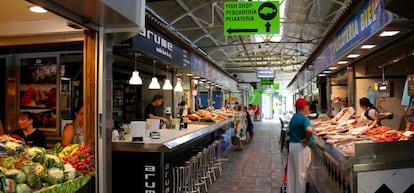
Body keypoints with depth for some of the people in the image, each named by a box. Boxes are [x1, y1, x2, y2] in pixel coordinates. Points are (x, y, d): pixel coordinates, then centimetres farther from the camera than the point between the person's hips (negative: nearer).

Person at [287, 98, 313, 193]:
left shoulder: (293, 117, 11)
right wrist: (307, 139, -21)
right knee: (301, 173, 3)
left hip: (291, 145, 8)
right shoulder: (304, 118, -17)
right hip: (301, 146, -8)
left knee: (292, 172, 15)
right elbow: (309, 130, -36)